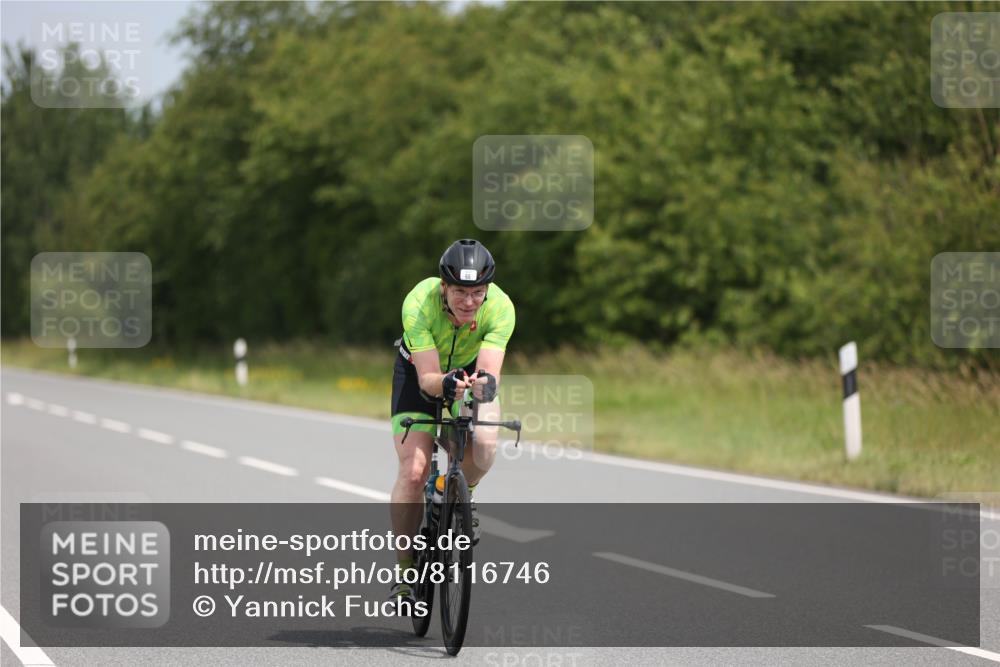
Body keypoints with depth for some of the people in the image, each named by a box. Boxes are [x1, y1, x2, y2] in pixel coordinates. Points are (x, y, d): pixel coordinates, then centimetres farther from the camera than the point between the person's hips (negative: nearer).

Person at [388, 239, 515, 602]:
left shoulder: (500, 307, -31)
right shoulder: (419, 304, -35)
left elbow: (490, 371, -38)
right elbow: (427, 378, -37)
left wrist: (485, 382, -60)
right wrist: (445, 384, -59)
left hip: (470, 368, 1)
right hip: (418, 370, -1)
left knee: (483, 444, -28)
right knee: (413, 471, -16)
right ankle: (405, 570, -1)